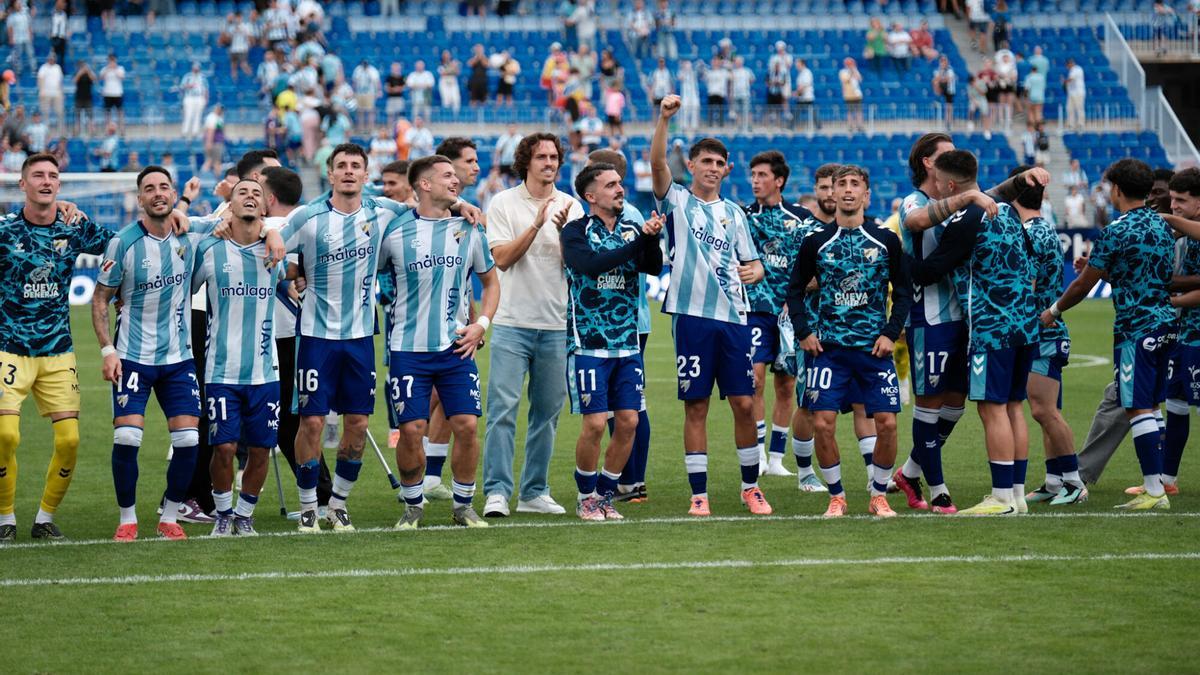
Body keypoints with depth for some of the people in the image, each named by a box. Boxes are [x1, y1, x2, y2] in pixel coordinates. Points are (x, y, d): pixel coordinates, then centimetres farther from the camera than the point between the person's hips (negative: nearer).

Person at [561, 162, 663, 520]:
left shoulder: (632, 230, 9)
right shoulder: (576, 232, -4)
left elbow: (654, 267, -6)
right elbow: (589, 264, -23)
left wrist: (652, 238, -26)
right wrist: (638, 243, -25)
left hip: (627, 344, 5)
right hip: (588, 343, -5)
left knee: (628, 422, 1)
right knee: (595, 423, -8)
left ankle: (606, 495, 16)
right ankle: (586, 497, 11)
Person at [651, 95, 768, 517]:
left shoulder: (733, 213, 16)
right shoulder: (677, 202, 5)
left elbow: (751, 262, 19)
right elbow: (657, 163, -12)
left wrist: (754, 270, -6)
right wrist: (664, 119, -25)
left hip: (734, 317, 3)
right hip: (693, 316, -3)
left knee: (744, 404, 2)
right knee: (695, 407, -1)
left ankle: (751, 486, 15)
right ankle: (699, 494, 4)